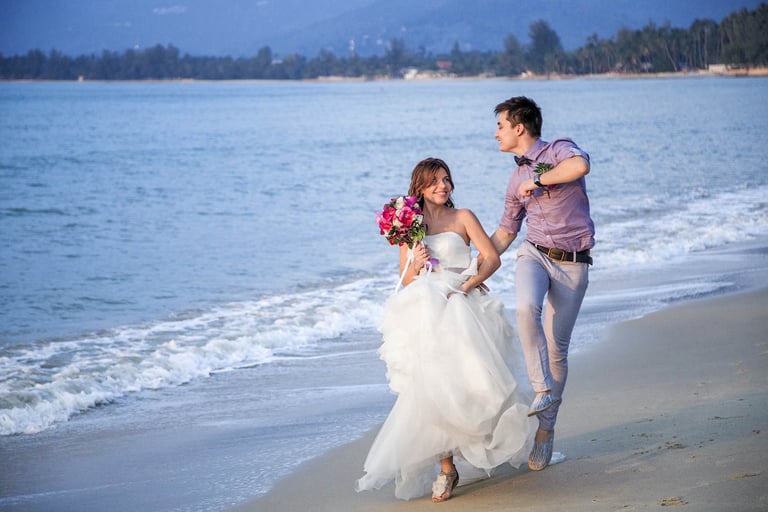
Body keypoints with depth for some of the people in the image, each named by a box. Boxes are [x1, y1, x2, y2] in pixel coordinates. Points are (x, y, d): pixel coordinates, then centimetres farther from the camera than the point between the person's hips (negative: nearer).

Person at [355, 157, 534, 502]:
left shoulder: (462, 217, 10)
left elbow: (492, 258, 1)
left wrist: (466, 286, -13)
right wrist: (416, 265, -5)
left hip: (462, 307, -1)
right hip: (425, 314, 1)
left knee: (461, 380, -19)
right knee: (432, 383, -17)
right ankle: (446, 467, -15)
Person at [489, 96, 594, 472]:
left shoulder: (560, 151, -3)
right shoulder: (517, 179, 16)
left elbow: (580, 166, -29)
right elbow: (505, 232, 24)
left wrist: (537, 180, -16)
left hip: (572, 264, -4)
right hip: (534, 254, 4)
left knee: (557, 347, -2)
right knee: (526, 307, -31)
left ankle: (545, 430, 8)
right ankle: (543, 392, -25)